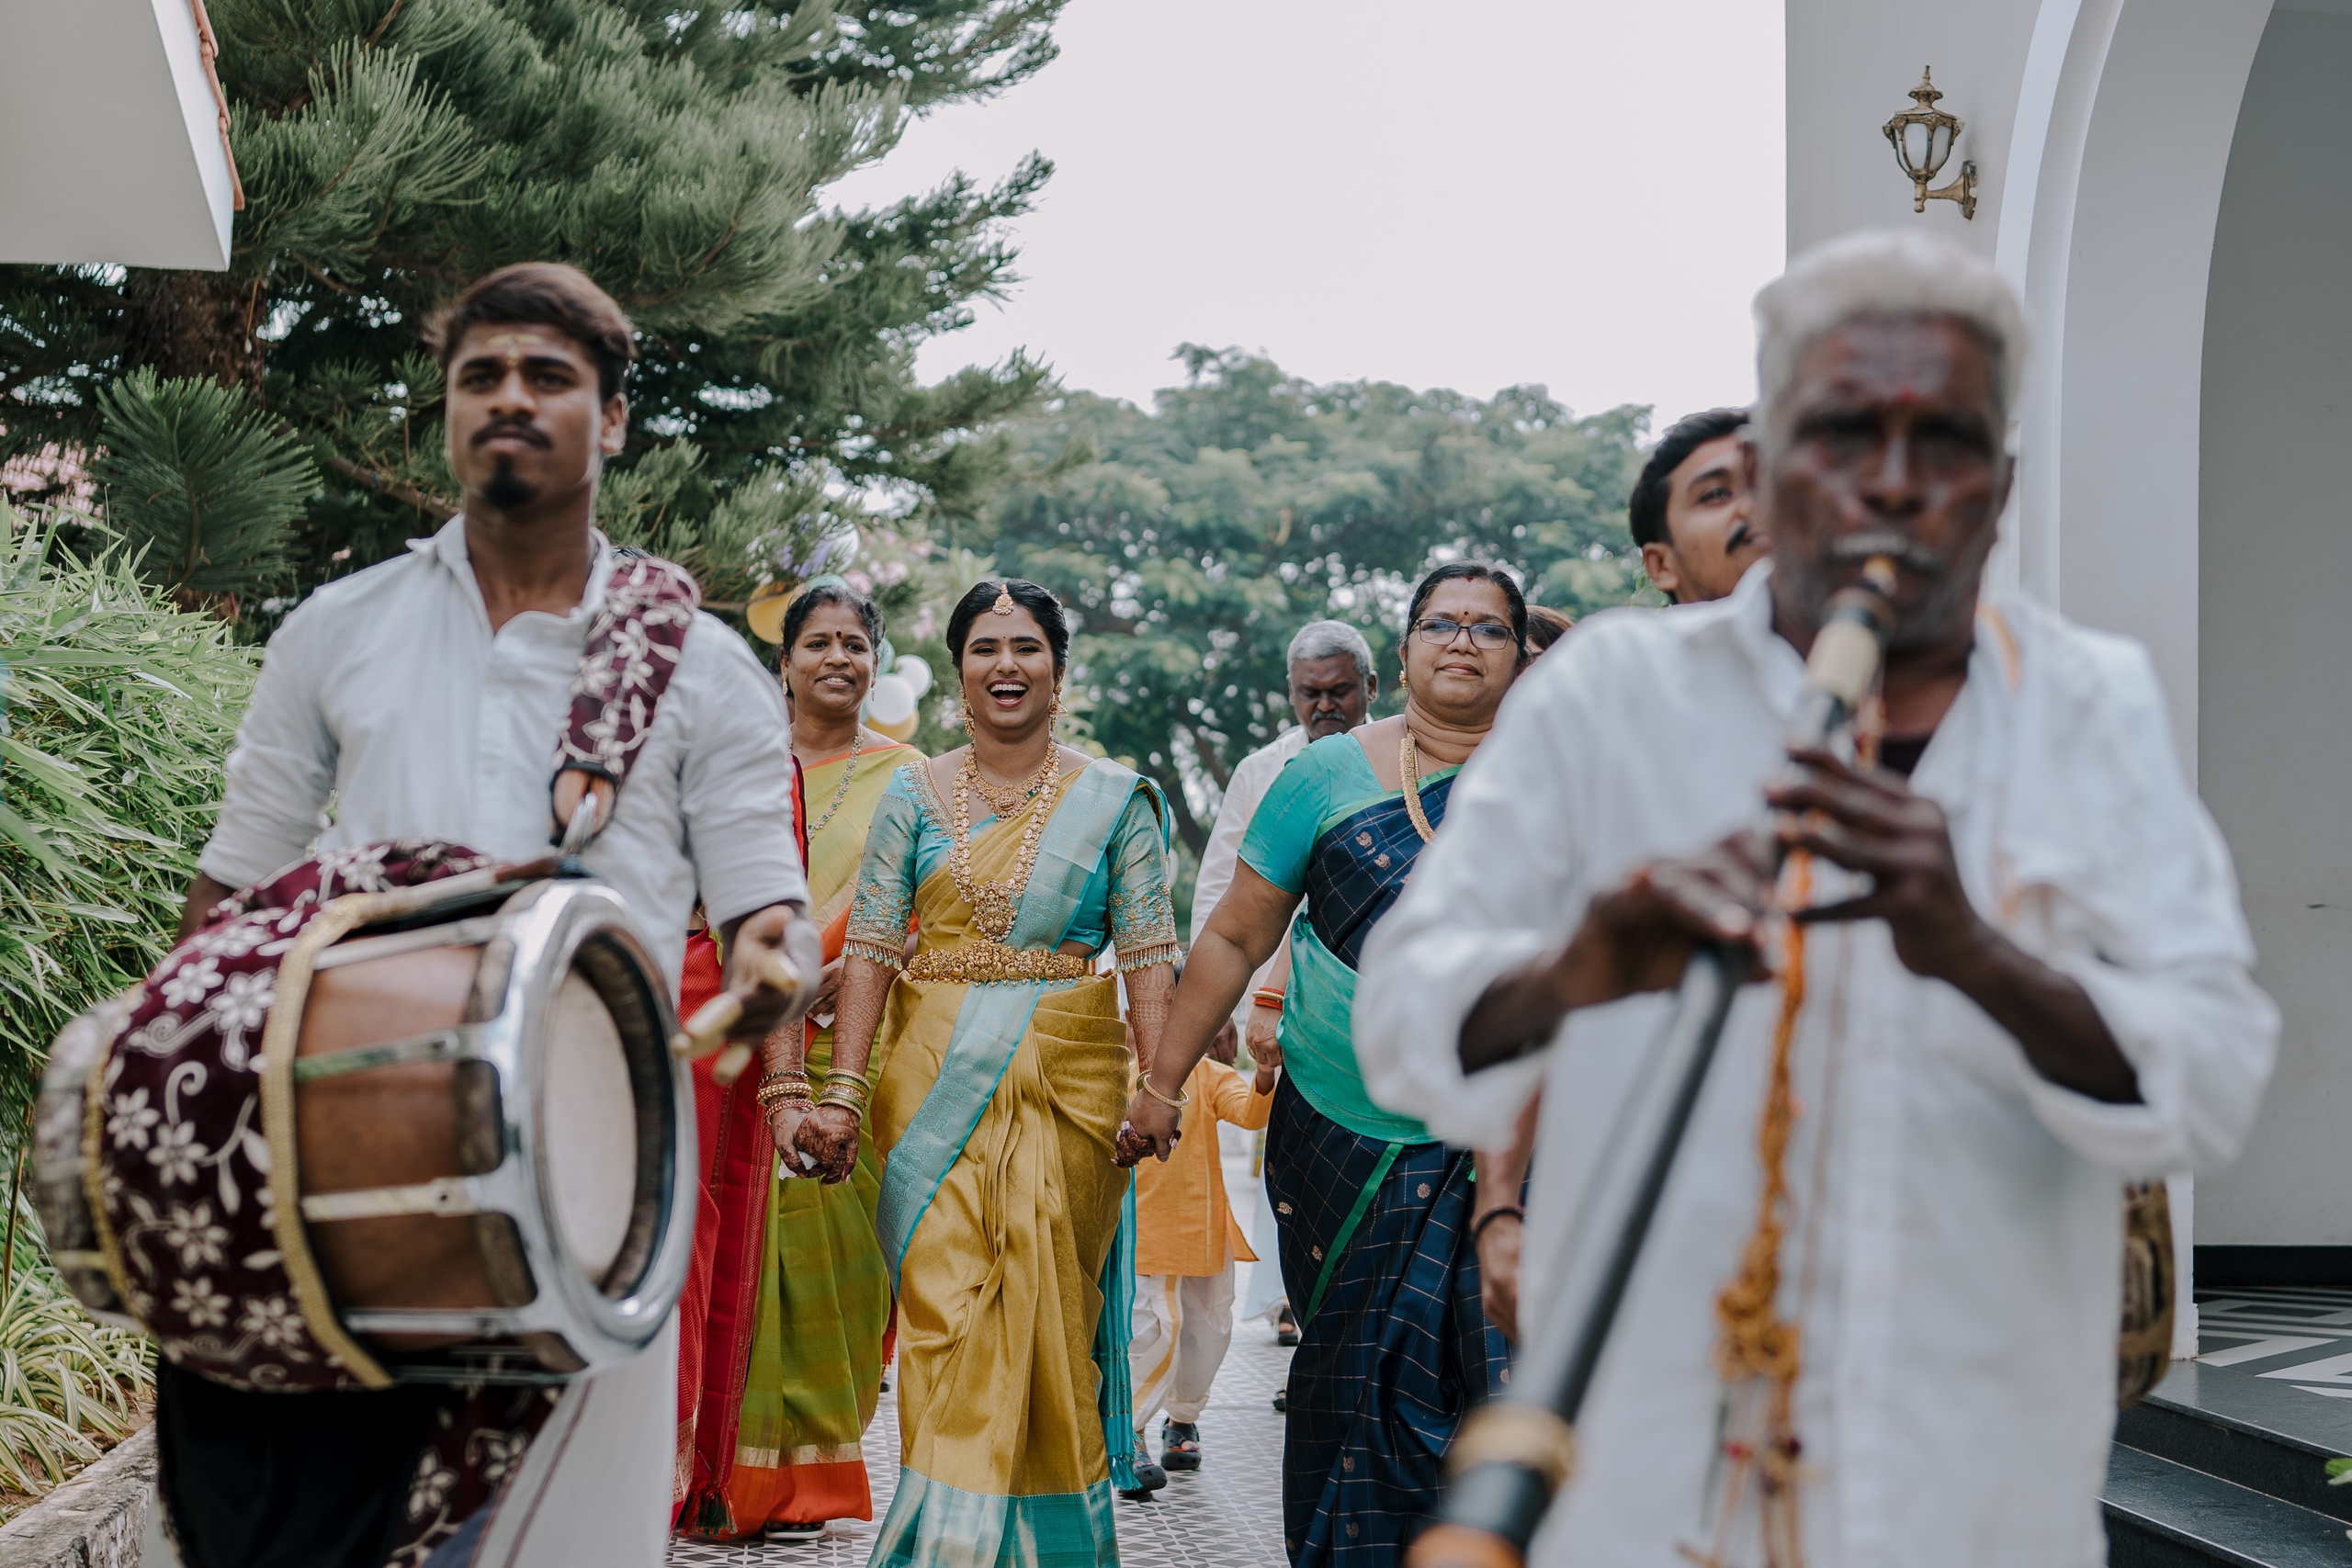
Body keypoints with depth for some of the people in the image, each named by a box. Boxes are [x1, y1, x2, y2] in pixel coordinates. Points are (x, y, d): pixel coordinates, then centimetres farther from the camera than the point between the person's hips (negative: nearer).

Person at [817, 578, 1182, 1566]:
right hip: (936, 1078, 1)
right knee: (944, 1301, -6)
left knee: (1049, 1306, 0)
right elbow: (871, 949, 3)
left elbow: (1148, 955, 0)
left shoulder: (1114, 799, 5)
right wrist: (842, 1093, -6)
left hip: (1069, 1077, -1)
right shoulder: (914, 796, 8)